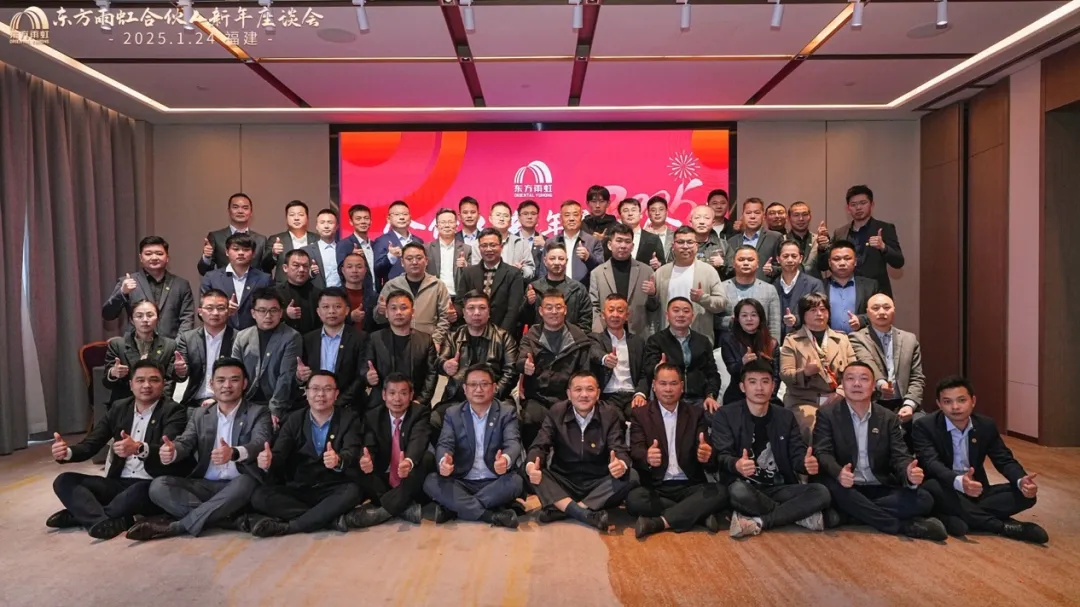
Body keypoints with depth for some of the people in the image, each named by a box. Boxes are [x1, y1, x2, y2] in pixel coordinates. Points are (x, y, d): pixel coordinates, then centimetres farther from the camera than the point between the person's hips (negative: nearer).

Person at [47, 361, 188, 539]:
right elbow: (90, 445, 5)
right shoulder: (119, 408, 11)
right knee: (64, 481, -9)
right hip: (119, 483, 6)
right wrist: (67, 452, -18)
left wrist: (139, 448, -43)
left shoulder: (173, 411, -7)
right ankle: (108, 521, -31)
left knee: (142, 489, -38)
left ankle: (82, 515, -17)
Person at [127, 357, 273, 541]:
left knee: (245, 483, -36)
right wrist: (171, 452, -27)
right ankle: (231, 519, -29)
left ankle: (176, 526, -29)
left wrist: (234, 453, -41)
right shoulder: (199, 414, 14)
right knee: (158, 486, -18)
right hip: (205, 485, 4)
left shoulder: (258, 413, 1)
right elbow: (184, 443, -1)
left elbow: (260, 444, -18)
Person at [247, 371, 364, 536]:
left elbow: (352, 453, -18)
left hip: (333, 490, -3)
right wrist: (269, 461, -31)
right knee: (259, 495, -22)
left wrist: (338, 461, -43)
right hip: (297, 489, 3)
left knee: (351, 492, -34)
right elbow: (279, 455, -5)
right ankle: (332, 517, -26)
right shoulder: (294, 420, 6)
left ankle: (286, 526, -26)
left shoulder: (350, 419, -2)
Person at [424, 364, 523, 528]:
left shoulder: (507, 413, 2)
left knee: (515, 481, -33)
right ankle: (491, 515, -30)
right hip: (461, 482, 1)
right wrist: (444, 461, -33)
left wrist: (506, 460, -41)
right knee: (431, 481, -26)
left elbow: (513, 442, -14)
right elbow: (444, 444, -6)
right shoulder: (453, 413, 6)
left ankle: (452, 508, -23)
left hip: (494, 483, -1)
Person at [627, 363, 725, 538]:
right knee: (633, 498, -31)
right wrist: (647, 458, -33)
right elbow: (636, 452, -8)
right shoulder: (640, 414, 5)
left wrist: (706, 455, -27)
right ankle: (698, 514, -18)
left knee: (719, 492, -26)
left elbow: (707, 453, 0)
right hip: (655, 488, -1)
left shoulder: (695, 414, 10)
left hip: (689, 486, 2)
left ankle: (659, 522, -24)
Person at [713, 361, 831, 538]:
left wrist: (807, 463, -24)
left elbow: (798, 454, 3)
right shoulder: (726, 416, -3)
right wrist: (737, 464, -38)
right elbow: (722, 456, -13)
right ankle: (800, 515, -17)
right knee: (738, 490, -38)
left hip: (779, 488, 4)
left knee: (821, 492, -21)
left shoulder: (786, 417, 10)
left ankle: (757, 522, -26)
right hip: (746, 487, -3)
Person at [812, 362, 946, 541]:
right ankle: (904, 526, -25)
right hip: (846, 487, -3)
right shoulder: (827, 415, -1)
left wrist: (909, 474, -25)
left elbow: (899, 456, 1)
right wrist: (839, 473, -35)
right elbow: (822, 453, -11)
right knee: (830, 487, -37)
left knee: (923, 499, -20)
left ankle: (852, 513, -23)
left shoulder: (888, 418, 8)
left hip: (880, 489, 3)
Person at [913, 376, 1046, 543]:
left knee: (1026, 493, -15)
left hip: (976, 491, 5)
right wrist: (959, 482, -48)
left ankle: (952, 518, -28)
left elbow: (1005, 460, 1)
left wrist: (1021, 481, -23)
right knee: (931, 487, -38)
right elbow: (931, 463, -26)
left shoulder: (986, 425, 2)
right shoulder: (925, 426, -14)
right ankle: (1000, 525, -28)